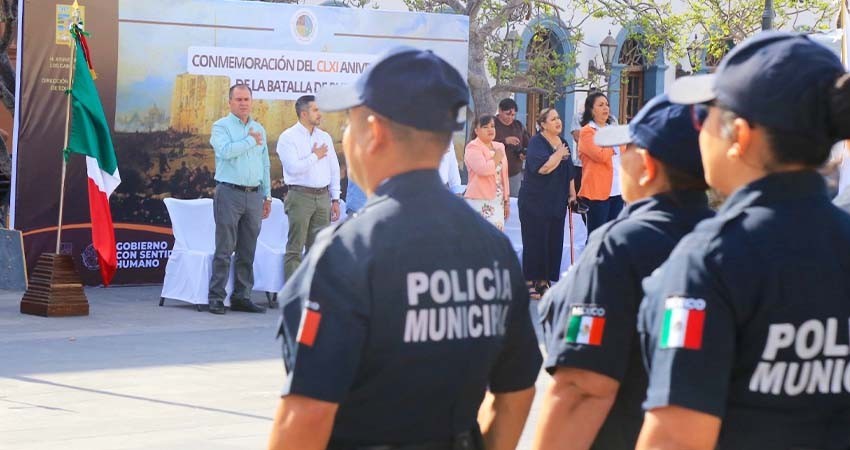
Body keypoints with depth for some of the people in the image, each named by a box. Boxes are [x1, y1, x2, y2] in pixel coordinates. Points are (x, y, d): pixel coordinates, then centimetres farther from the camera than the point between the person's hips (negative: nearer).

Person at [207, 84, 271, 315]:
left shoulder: (259, 129, 18)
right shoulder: (221, 126, 1)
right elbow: (226, 151, -19)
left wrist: (267, 196, 18)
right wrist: (251, 141, -7)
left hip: (254, 195, 5)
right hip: (229, 193, -5)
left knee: (247, 251, 6)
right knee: (224, 249, -7)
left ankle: (241, 297, 11)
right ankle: (216, 297, -4)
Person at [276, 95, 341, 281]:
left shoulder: (325, 137, 13)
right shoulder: (288, 137, -4)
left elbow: (334, 169, 16)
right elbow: (293, 167, -17)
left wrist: (335, 199, 12)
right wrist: (315, 156, -5)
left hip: (323, 196, 5)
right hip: (300, 196, -5)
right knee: (295, 248, -4)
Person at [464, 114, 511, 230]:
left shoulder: (499, 147, 17)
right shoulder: (473, 147, -7)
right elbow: (482, 169, -24)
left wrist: (506, 201, 22)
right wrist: (496, 159, -7)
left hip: (498, 201, 8)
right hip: (480, 201, -8)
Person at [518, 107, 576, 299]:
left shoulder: (563, 143, 13)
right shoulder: (536, 142, -10)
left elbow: (569, 173, 22)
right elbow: (543, 167, -25)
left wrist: (572, 194, 18)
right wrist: (559, 154, -12)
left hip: (557, 202, 7)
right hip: (535, 202, -7)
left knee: (554, 242, 5)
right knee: (535, 242, -5)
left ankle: (544, 281, 13)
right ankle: (530, 282, 2)